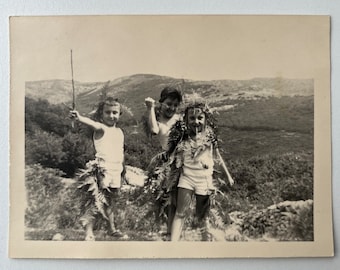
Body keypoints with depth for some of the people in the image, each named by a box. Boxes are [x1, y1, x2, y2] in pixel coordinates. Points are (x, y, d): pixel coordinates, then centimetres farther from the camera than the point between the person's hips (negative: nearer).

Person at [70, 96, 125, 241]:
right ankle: (88, 234, -3)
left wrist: (122, 170, 17)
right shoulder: (101, 129, -8)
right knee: (94, 202, -9)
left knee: (111, 202, 18)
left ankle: (113, 228, 32)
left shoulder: (119, 132, 14)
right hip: (102, 171, -6)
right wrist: (80, 118, -52)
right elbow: (93, 124, -31)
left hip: (116, 172, 6)